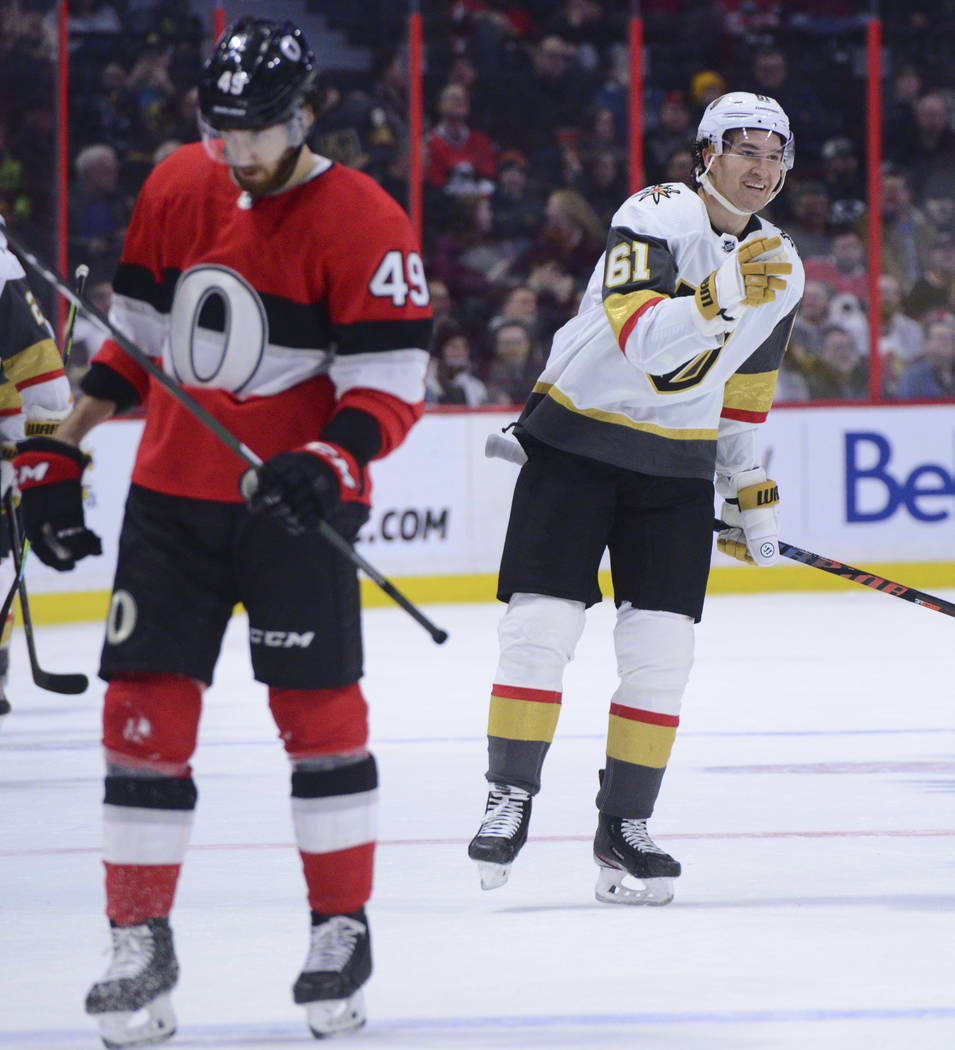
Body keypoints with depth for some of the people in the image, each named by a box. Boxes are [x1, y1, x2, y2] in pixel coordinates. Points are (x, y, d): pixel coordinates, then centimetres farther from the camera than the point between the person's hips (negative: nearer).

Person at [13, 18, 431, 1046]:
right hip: (173, 489, 4)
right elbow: (132, 336, 15)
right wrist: (56, 453, 13)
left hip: (295, 498, -4)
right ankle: (139, 943, 7)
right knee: (145, 709, 0)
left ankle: (342, 930, 12)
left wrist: (326, 465, -31)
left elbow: (390, 385, -14)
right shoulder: (177, 189, 5)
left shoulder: (363, 224, -12)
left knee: (317, 708, -2)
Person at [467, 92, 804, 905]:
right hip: (577, 440, -5)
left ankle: (625, 825, 8)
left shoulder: (782, 267, 6)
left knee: (661, 651, -2)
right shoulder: (659, 218, -15)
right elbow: (642, 338, -31)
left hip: (677, 467, 5)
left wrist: (752, 491, 20)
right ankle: (510, 800, 5)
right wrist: (723, 296, -44)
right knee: (539, 629, -7)